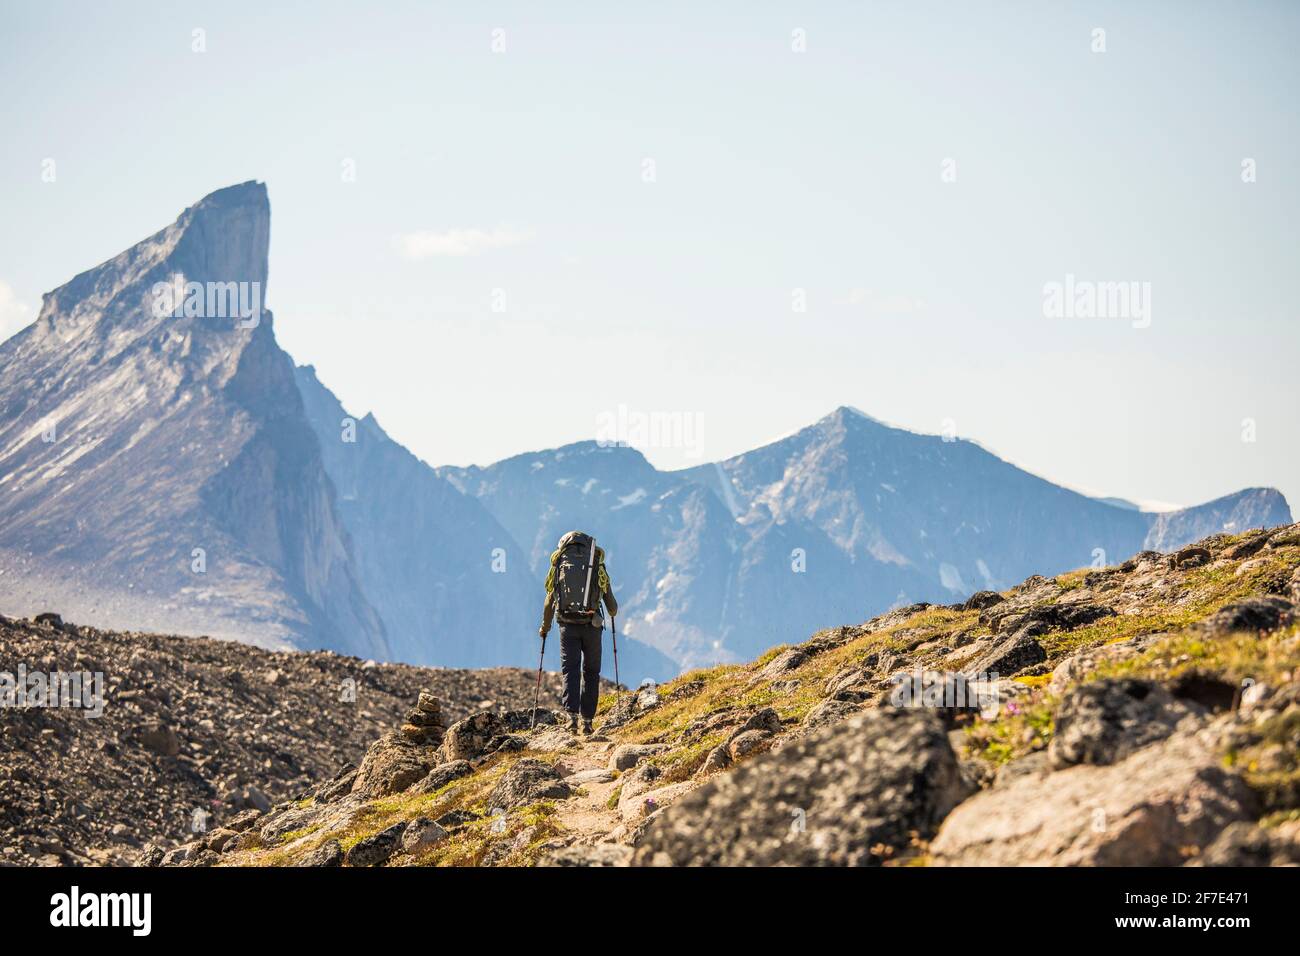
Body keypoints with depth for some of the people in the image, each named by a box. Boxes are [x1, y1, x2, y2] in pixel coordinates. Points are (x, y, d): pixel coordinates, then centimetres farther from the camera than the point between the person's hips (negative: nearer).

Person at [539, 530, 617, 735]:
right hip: (592, 625, 0)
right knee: (591, 672, 11)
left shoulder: (560, 566, 7)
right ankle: (587, 720, 7)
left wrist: (544, 627, 24)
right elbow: (612, 605, 11)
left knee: (570, 669, 0)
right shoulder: (599, 568, 7)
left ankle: (572, 714, -19)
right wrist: (613, 613, 36)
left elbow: (550, 602, 9)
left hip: (568, 625, 0)